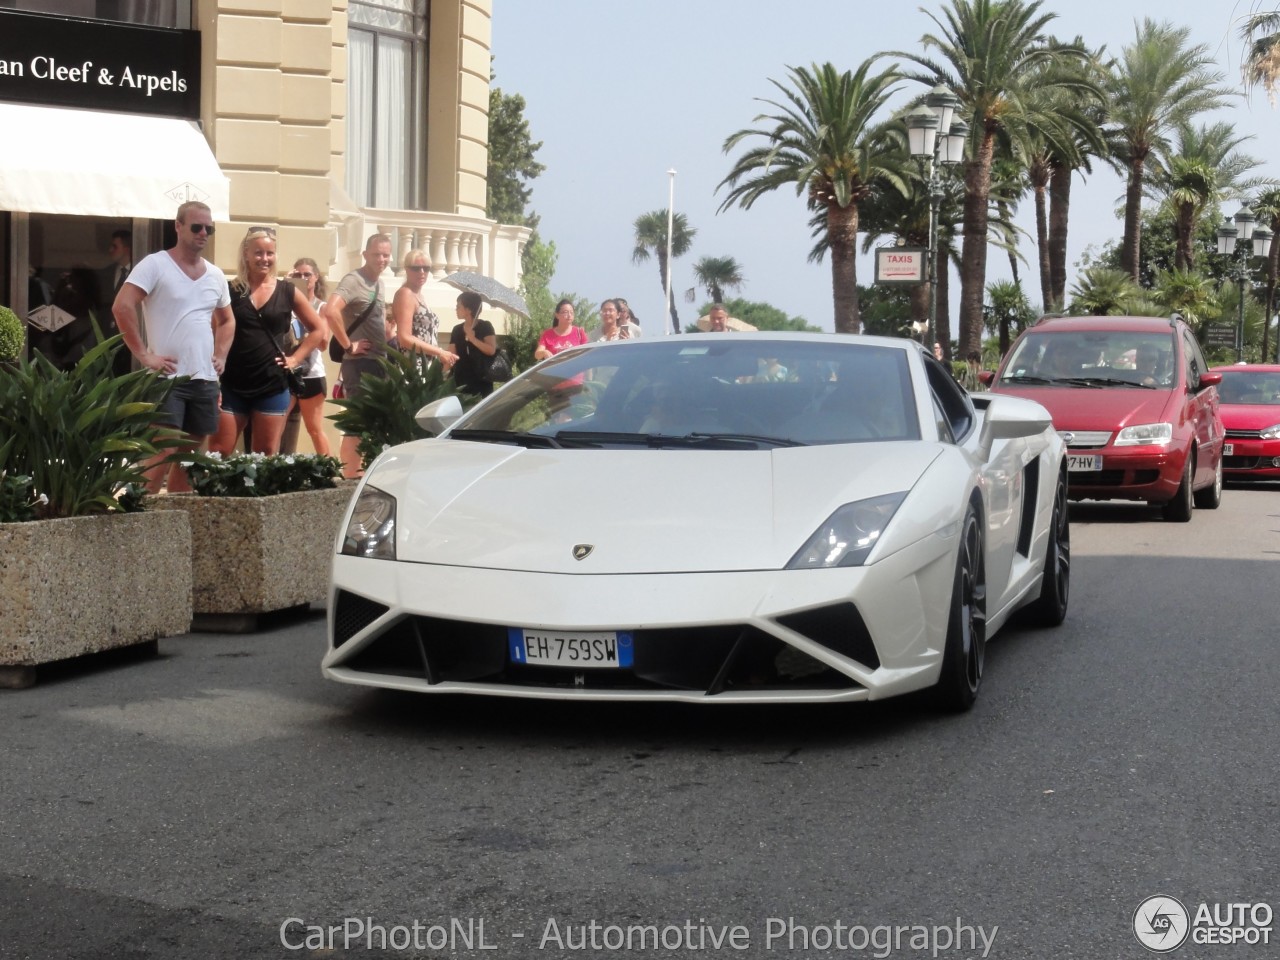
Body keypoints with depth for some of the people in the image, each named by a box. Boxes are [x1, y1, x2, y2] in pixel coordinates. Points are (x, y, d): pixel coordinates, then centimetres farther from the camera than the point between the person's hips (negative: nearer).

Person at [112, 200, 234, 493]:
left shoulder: (216, 276, 14)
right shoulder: (155, 265, -6)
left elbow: (226, 321, 28)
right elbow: (122, 307, -15)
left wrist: (221, 356, 12)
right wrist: (144, 355, -17)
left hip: (205, 379, 6)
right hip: (167, 378, -6)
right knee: (163, 453, -13)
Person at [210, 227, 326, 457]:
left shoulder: (288, 293, 4)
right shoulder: (230, 291, 1)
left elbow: (317, 330, 14)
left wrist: (295, 358, 4)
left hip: (272, 386, 1)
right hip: (232, 386, -1)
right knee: (217, 454, -2)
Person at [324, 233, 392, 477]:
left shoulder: (378, 283, 15)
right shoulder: (353, 280, -14)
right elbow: (330, 311, -30)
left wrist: (386, 336, 13)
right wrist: (348, 345, -22)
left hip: (379, 363, 9)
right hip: (360, 364, -9)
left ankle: (356, 476, 21)